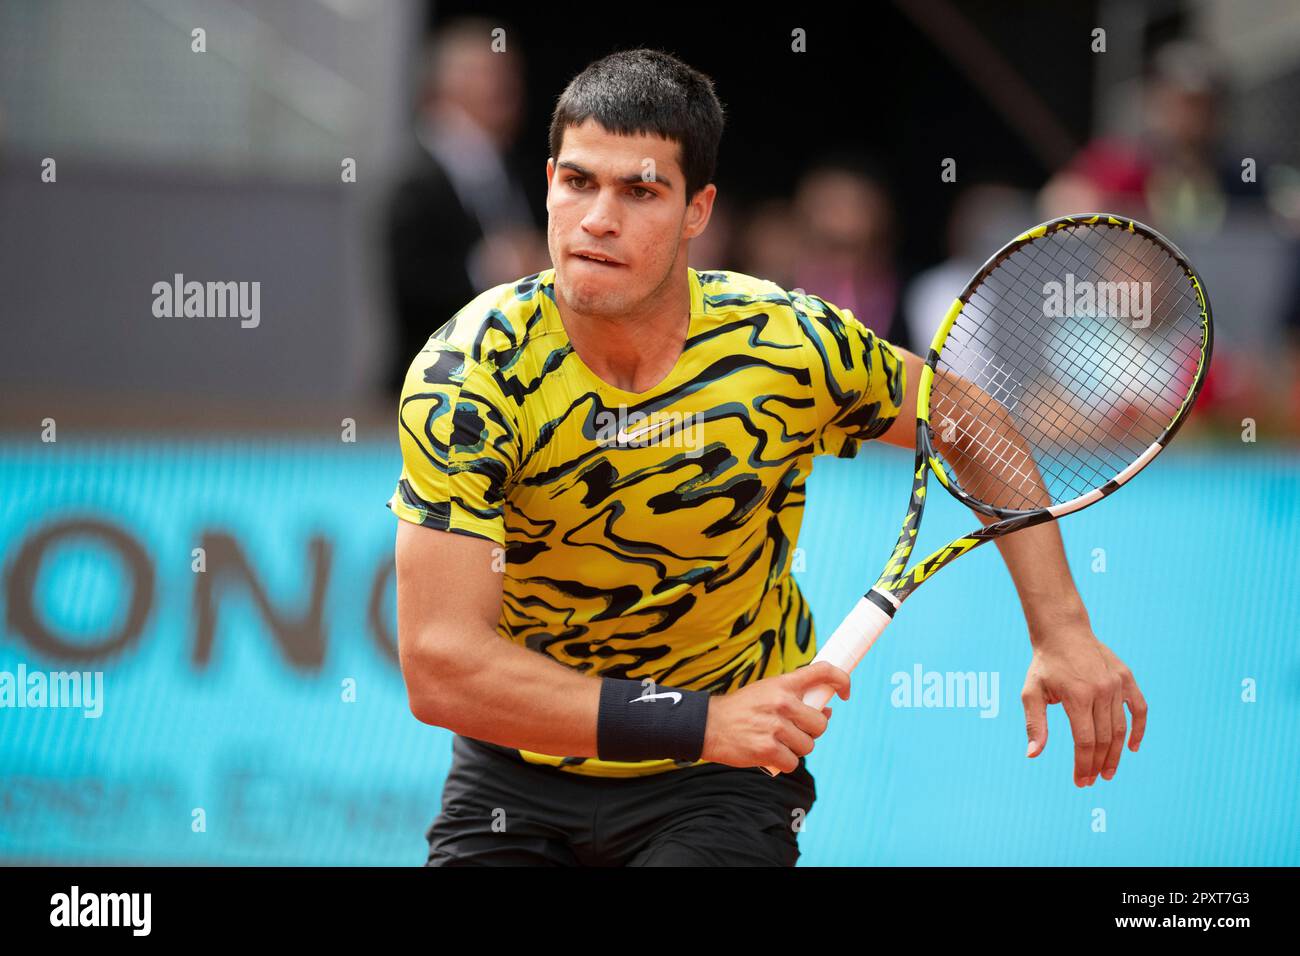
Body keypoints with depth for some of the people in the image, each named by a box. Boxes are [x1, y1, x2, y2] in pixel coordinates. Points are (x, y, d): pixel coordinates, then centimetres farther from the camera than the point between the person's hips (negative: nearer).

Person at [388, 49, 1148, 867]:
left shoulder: (789, 344, -16)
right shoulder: (470, 372, -22)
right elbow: (440, 664, -29)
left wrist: (1062, 629, -8)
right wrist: (701, 721, -37)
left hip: (723, 787, 0)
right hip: (517, 773, 0)